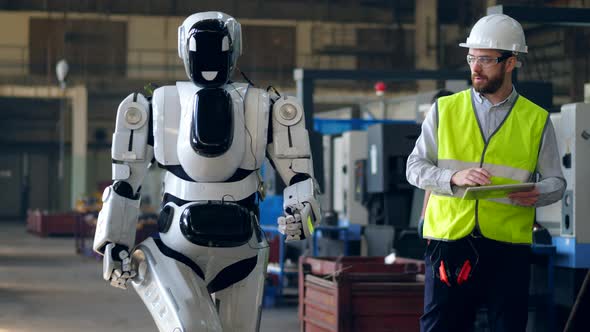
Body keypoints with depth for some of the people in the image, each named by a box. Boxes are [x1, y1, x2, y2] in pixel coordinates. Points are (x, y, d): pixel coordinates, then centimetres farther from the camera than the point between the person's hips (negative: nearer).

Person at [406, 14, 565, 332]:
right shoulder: (445, 110, 8)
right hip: (449, 238, 0)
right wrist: (454, 178, -13)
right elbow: (415, 167, 6)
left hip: (508, 245, 0)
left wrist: (537, 193, -15)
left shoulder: (537, 120, 7)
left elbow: (556, 182, 9)